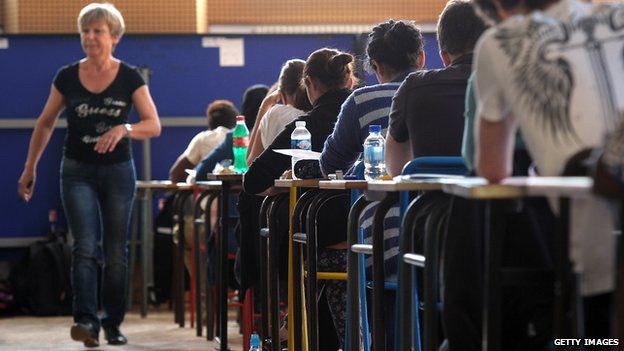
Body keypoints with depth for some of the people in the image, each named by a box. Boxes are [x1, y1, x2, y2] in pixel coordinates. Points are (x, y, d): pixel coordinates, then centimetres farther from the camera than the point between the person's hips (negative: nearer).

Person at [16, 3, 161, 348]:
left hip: (117, 171, 0)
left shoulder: (129, 77, -3)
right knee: (85, 246, -14)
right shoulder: (67, 77, 0)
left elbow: (154, 125, -7)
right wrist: (30, 168, 11)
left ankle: (113, 323, 17)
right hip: (77, 171, 0)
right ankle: (85, 321, -21)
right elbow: (45, 124, 11)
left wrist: (123, 129, -25)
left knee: (116, 251, 5)